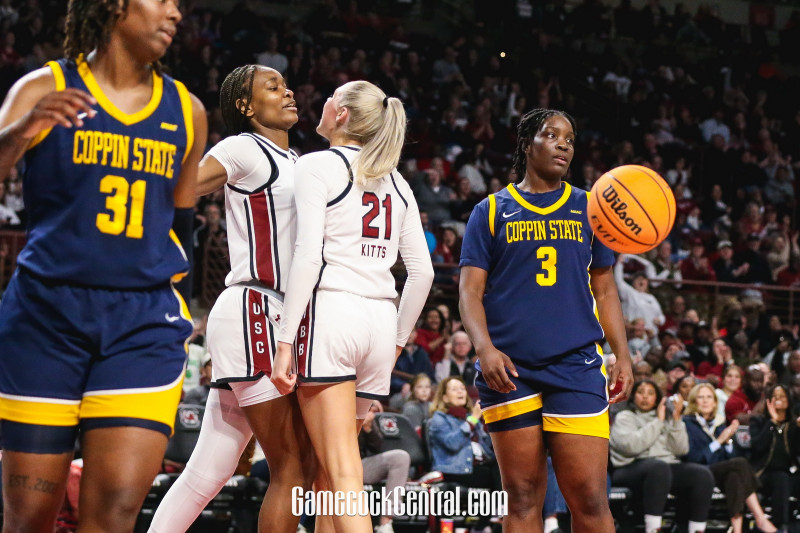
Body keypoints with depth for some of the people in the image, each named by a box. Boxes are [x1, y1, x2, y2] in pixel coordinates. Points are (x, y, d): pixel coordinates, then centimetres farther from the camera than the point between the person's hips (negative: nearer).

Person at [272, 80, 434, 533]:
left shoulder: (318, 165, 0)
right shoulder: (396, 182, 18)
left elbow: (308, 257, -11)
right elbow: (423, 271, 13)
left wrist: (285, 342, -12)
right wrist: (398, 340, 21)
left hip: (330, 311, -6)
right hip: (380, 319, 6)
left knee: (343, 473, -10)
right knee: (332, 466, 14)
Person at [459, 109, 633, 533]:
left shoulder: (588, 208, 16)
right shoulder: (492, 211, 10)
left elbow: (604, 289, 17)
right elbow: (470, 291, 3)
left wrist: (622, 355, 4)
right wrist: (484, 347, -15)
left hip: (576, 368, 1)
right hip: (510, 371, 0)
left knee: (589, 499, -8)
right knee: (522, 498, 1)